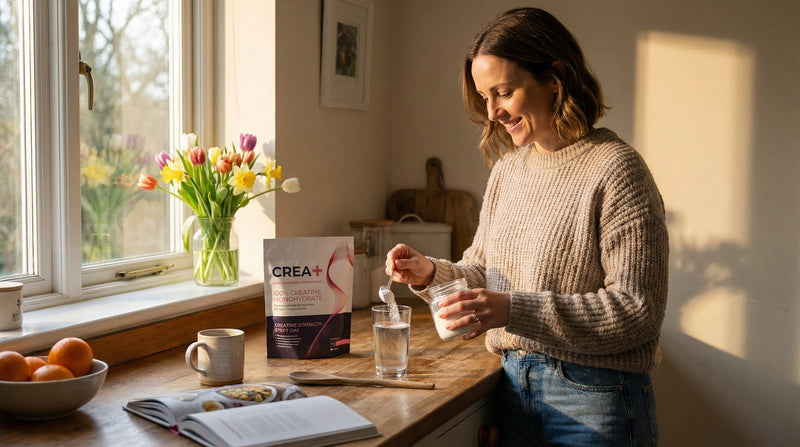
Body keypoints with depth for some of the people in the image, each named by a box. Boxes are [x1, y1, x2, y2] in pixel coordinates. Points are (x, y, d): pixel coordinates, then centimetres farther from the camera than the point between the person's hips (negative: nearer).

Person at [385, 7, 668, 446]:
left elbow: (638, 310, -19)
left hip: (591, 399, -6)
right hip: (513, 384, 7)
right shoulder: (507, 168, 8)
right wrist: (431, 273, -5)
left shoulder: (615, 171, -15)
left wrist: (513, 310, -26)